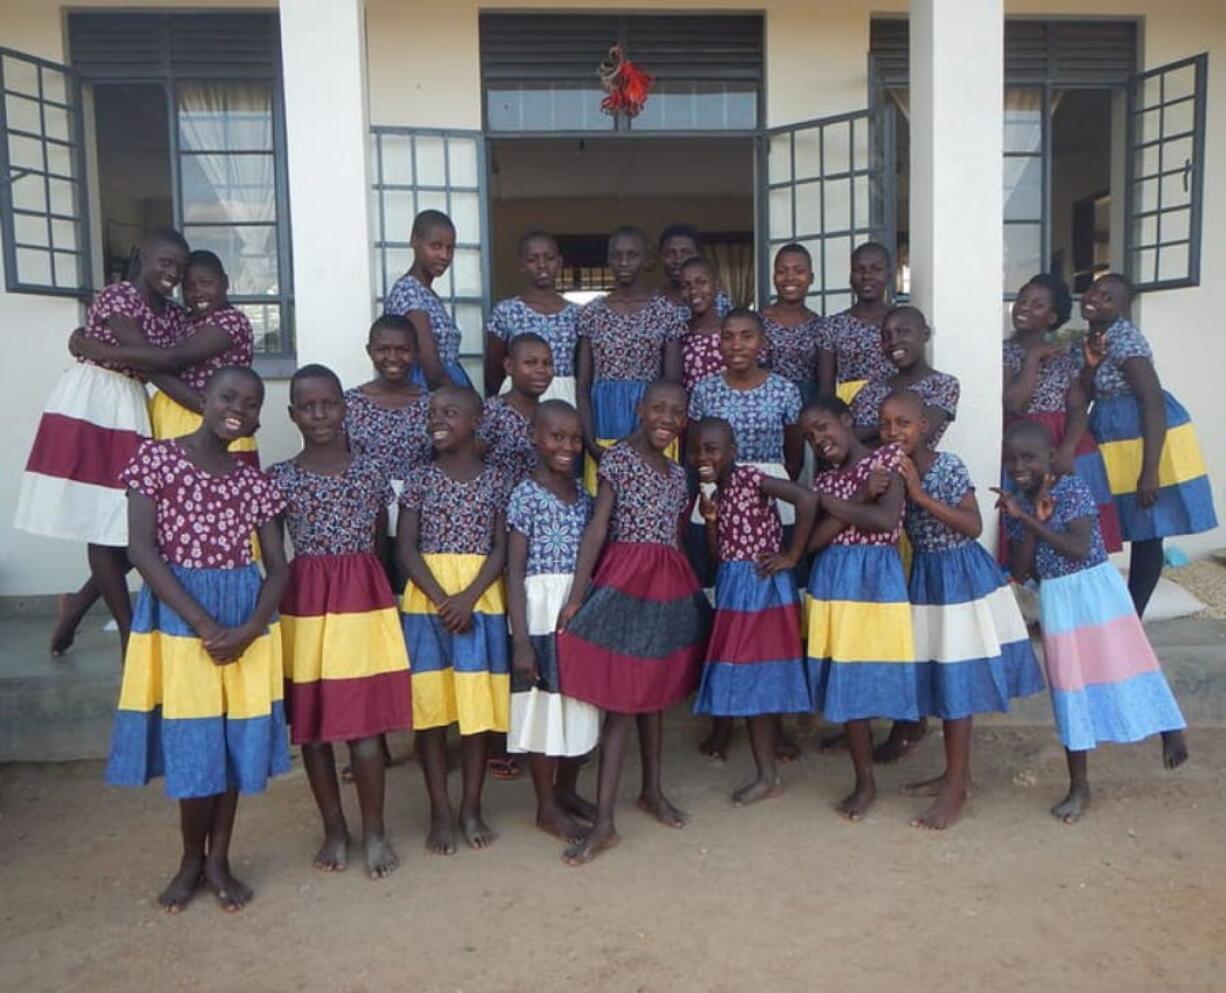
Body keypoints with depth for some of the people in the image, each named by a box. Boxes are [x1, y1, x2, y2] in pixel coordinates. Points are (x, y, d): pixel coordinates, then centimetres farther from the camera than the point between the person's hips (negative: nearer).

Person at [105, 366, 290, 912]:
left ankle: (219, 860, 24)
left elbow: (277, 567, 4)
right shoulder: (157, 457, -5)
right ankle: (192, 859, 25)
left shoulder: (254, 482, 5)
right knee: (190, 741, 3)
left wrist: (248, 629, -14)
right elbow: (141, 549, -12)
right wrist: (205, 624, -17)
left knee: (237, 737, 7)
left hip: (245, 616, 3)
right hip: (178, 613, -3)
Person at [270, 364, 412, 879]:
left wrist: (352, 576, 6)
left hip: (364, 597, 0)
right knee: (312, 724, 9)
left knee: (365, 721, 1)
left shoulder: (371, 470, 2)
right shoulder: (280, 478, 0)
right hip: (305, 602, 1)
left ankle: (373, 831, 17)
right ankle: (334, 829, 25)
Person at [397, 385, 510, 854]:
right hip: (427, 601, 0)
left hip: (481, 600, 0)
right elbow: (406, 548, -3)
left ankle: (472, 809, 19)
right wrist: (441, 599, -14)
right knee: (430, 707, 4)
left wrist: (469, 597, -16)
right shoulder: (420, 478, 2)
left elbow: (501, 548, -2)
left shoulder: (494, 479, 2)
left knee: (477, 706, 5)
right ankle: (441, 813, 16)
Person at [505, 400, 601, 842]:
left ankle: (567, 791, 32)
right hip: (541, 612, -6)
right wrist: (521, 639, -17)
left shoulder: (583, 495, 9)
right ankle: (546, 808, 19)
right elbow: (514, 571, -12)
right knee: (545, 705, 4)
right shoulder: (525, 496, -9)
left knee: (580, 703, 14)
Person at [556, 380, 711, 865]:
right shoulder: (618, 459, -6)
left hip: (670, 586, 6)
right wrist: (576, 596, -19)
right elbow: (597, 528, -13)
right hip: (625, 582, -6)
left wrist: (688, 592, 14)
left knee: (655, 691, 15)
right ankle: (604, 821, 0)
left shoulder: (678, 474, 13)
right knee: (620, 700, -6)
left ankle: (652, 791, 31)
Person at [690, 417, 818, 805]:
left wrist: (792, 555, -21)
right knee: (752, 680, 14)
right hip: (734, 589, 9)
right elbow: (718, 555, 9)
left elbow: (807, 499, -28)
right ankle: (767, 770, 26)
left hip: (762, 587, -9)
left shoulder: (749, 477, -15)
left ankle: (768, 776, 8)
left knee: (755, 679, -3)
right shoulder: (716, 493, 9)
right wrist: (711, 519, -6)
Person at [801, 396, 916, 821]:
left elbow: (887, 520, -15)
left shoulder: (888, 458, -1)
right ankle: (864, 780, 20)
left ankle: (867, 780, 14)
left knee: (868, 675, -2)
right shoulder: (823, 480, 13)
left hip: (875, 578, -4)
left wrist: (831, 503, -5)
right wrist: (858, 499, -10)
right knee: (845, 680, 6)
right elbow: (812, 541, -2)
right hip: (832, 581, 5)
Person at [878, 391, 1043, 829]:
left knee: (956, 679, -2)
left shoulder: (948, 465, -16)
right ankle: (957, 774, 27)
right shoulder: (891, 470, 3)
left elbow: (974, 526, -20)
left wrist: (921, 495, -25)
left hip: (961, 575, -7)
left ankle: (956, 787, 7)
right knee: (942, 679, 14)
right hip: (926, 575, 7)